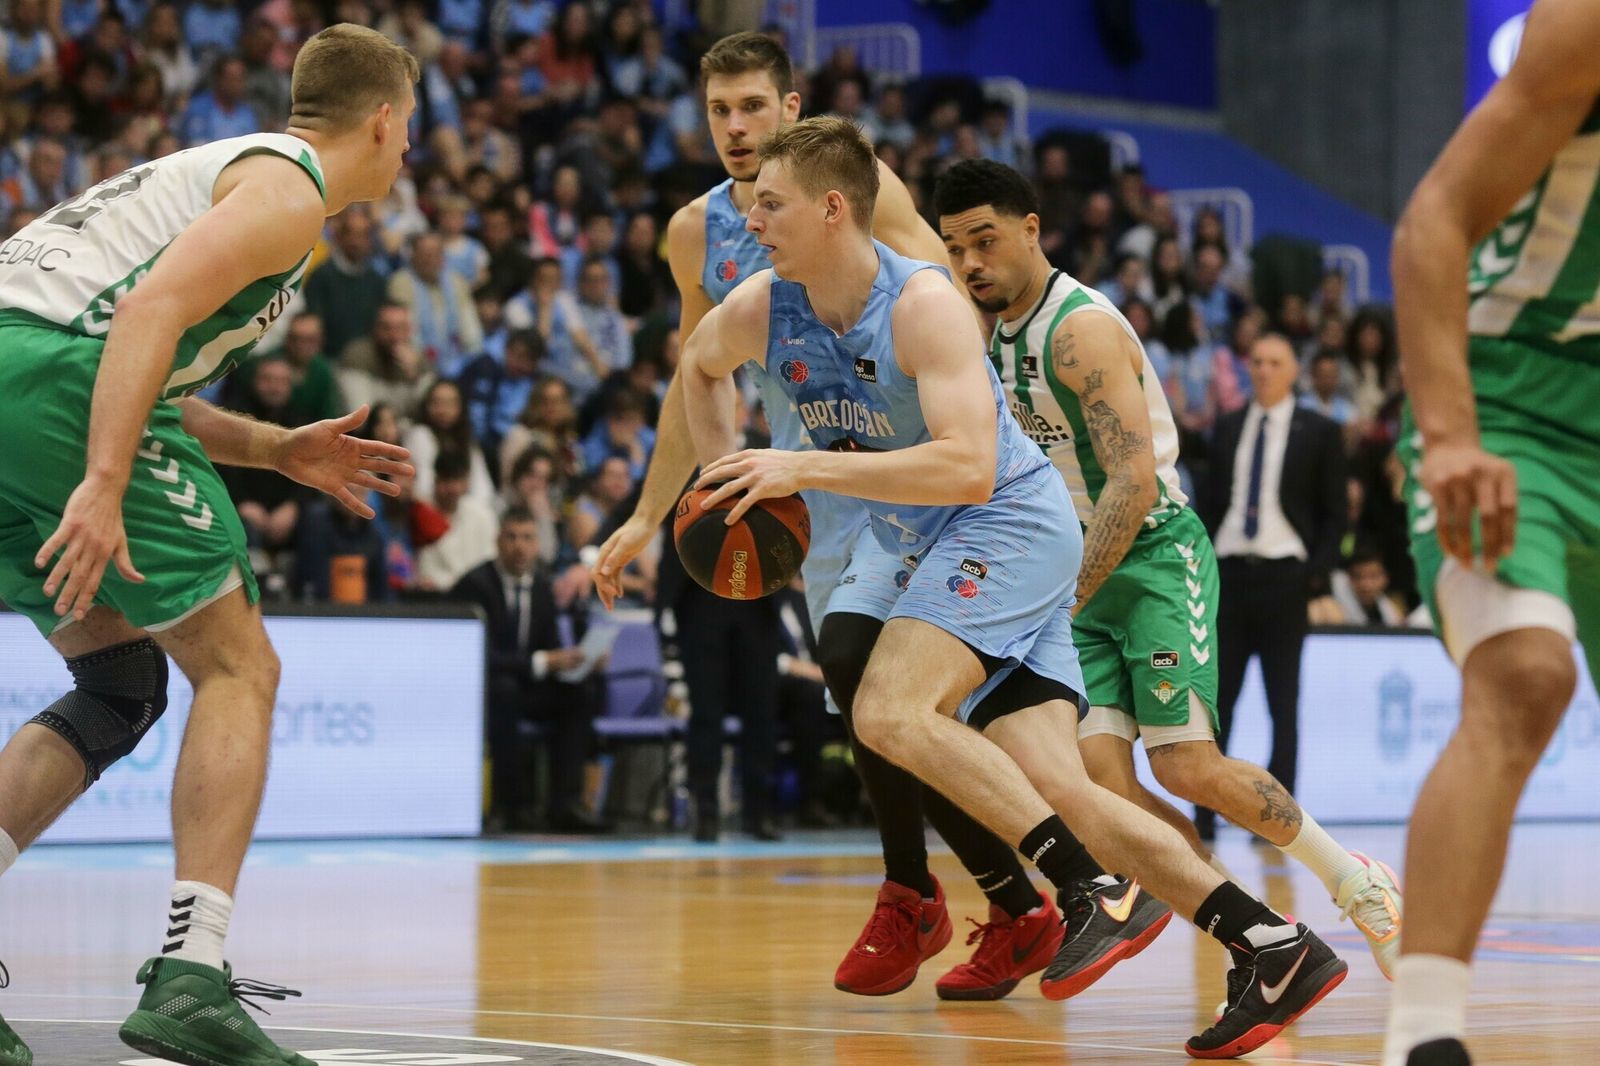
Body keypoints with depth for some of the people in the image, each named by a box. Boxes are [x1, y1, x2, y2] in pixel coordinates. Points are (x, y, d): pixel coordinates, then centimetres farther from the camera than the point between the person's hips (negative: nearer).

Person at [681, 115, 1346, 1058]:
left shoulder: (923, 305, -21)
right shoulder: (762, 310, 1)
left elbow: (967, 467, -31)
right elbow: (699, 368, 25)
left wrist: (805, 468, -31)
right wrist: (730, 482, 11)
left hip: (1011, 523, -8)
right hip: (938, 552, 8)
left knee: (889, 711, -27)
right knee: (1054, 788, -5)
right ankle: (1277, 947, -8)